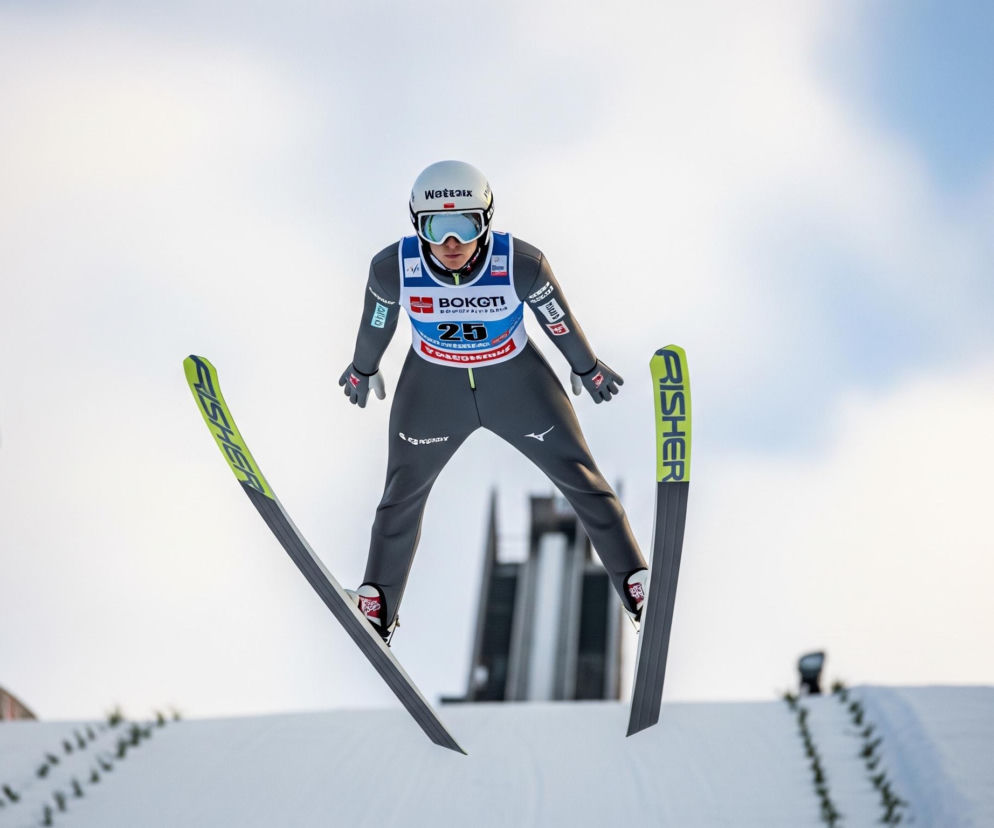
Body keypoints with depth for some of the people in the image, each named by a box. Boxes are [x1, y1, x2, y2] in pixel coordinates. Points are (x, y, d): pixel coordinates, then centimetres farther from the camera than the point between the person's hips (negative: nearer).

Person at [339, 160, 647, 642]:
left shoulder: (522, 264, -30)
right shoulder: (392, 268, -27)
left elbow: (558, 318, -10)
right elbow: (376, 322, -5)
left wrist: (587, 367, 6)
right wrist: (363, 369, 13)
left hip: (517, 382, -1)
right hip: (432, 387, 1)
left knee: (582, 480, 6)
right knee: (403, 492, 14)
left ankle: (638, 586, 23)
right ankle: (377, 606, 35)